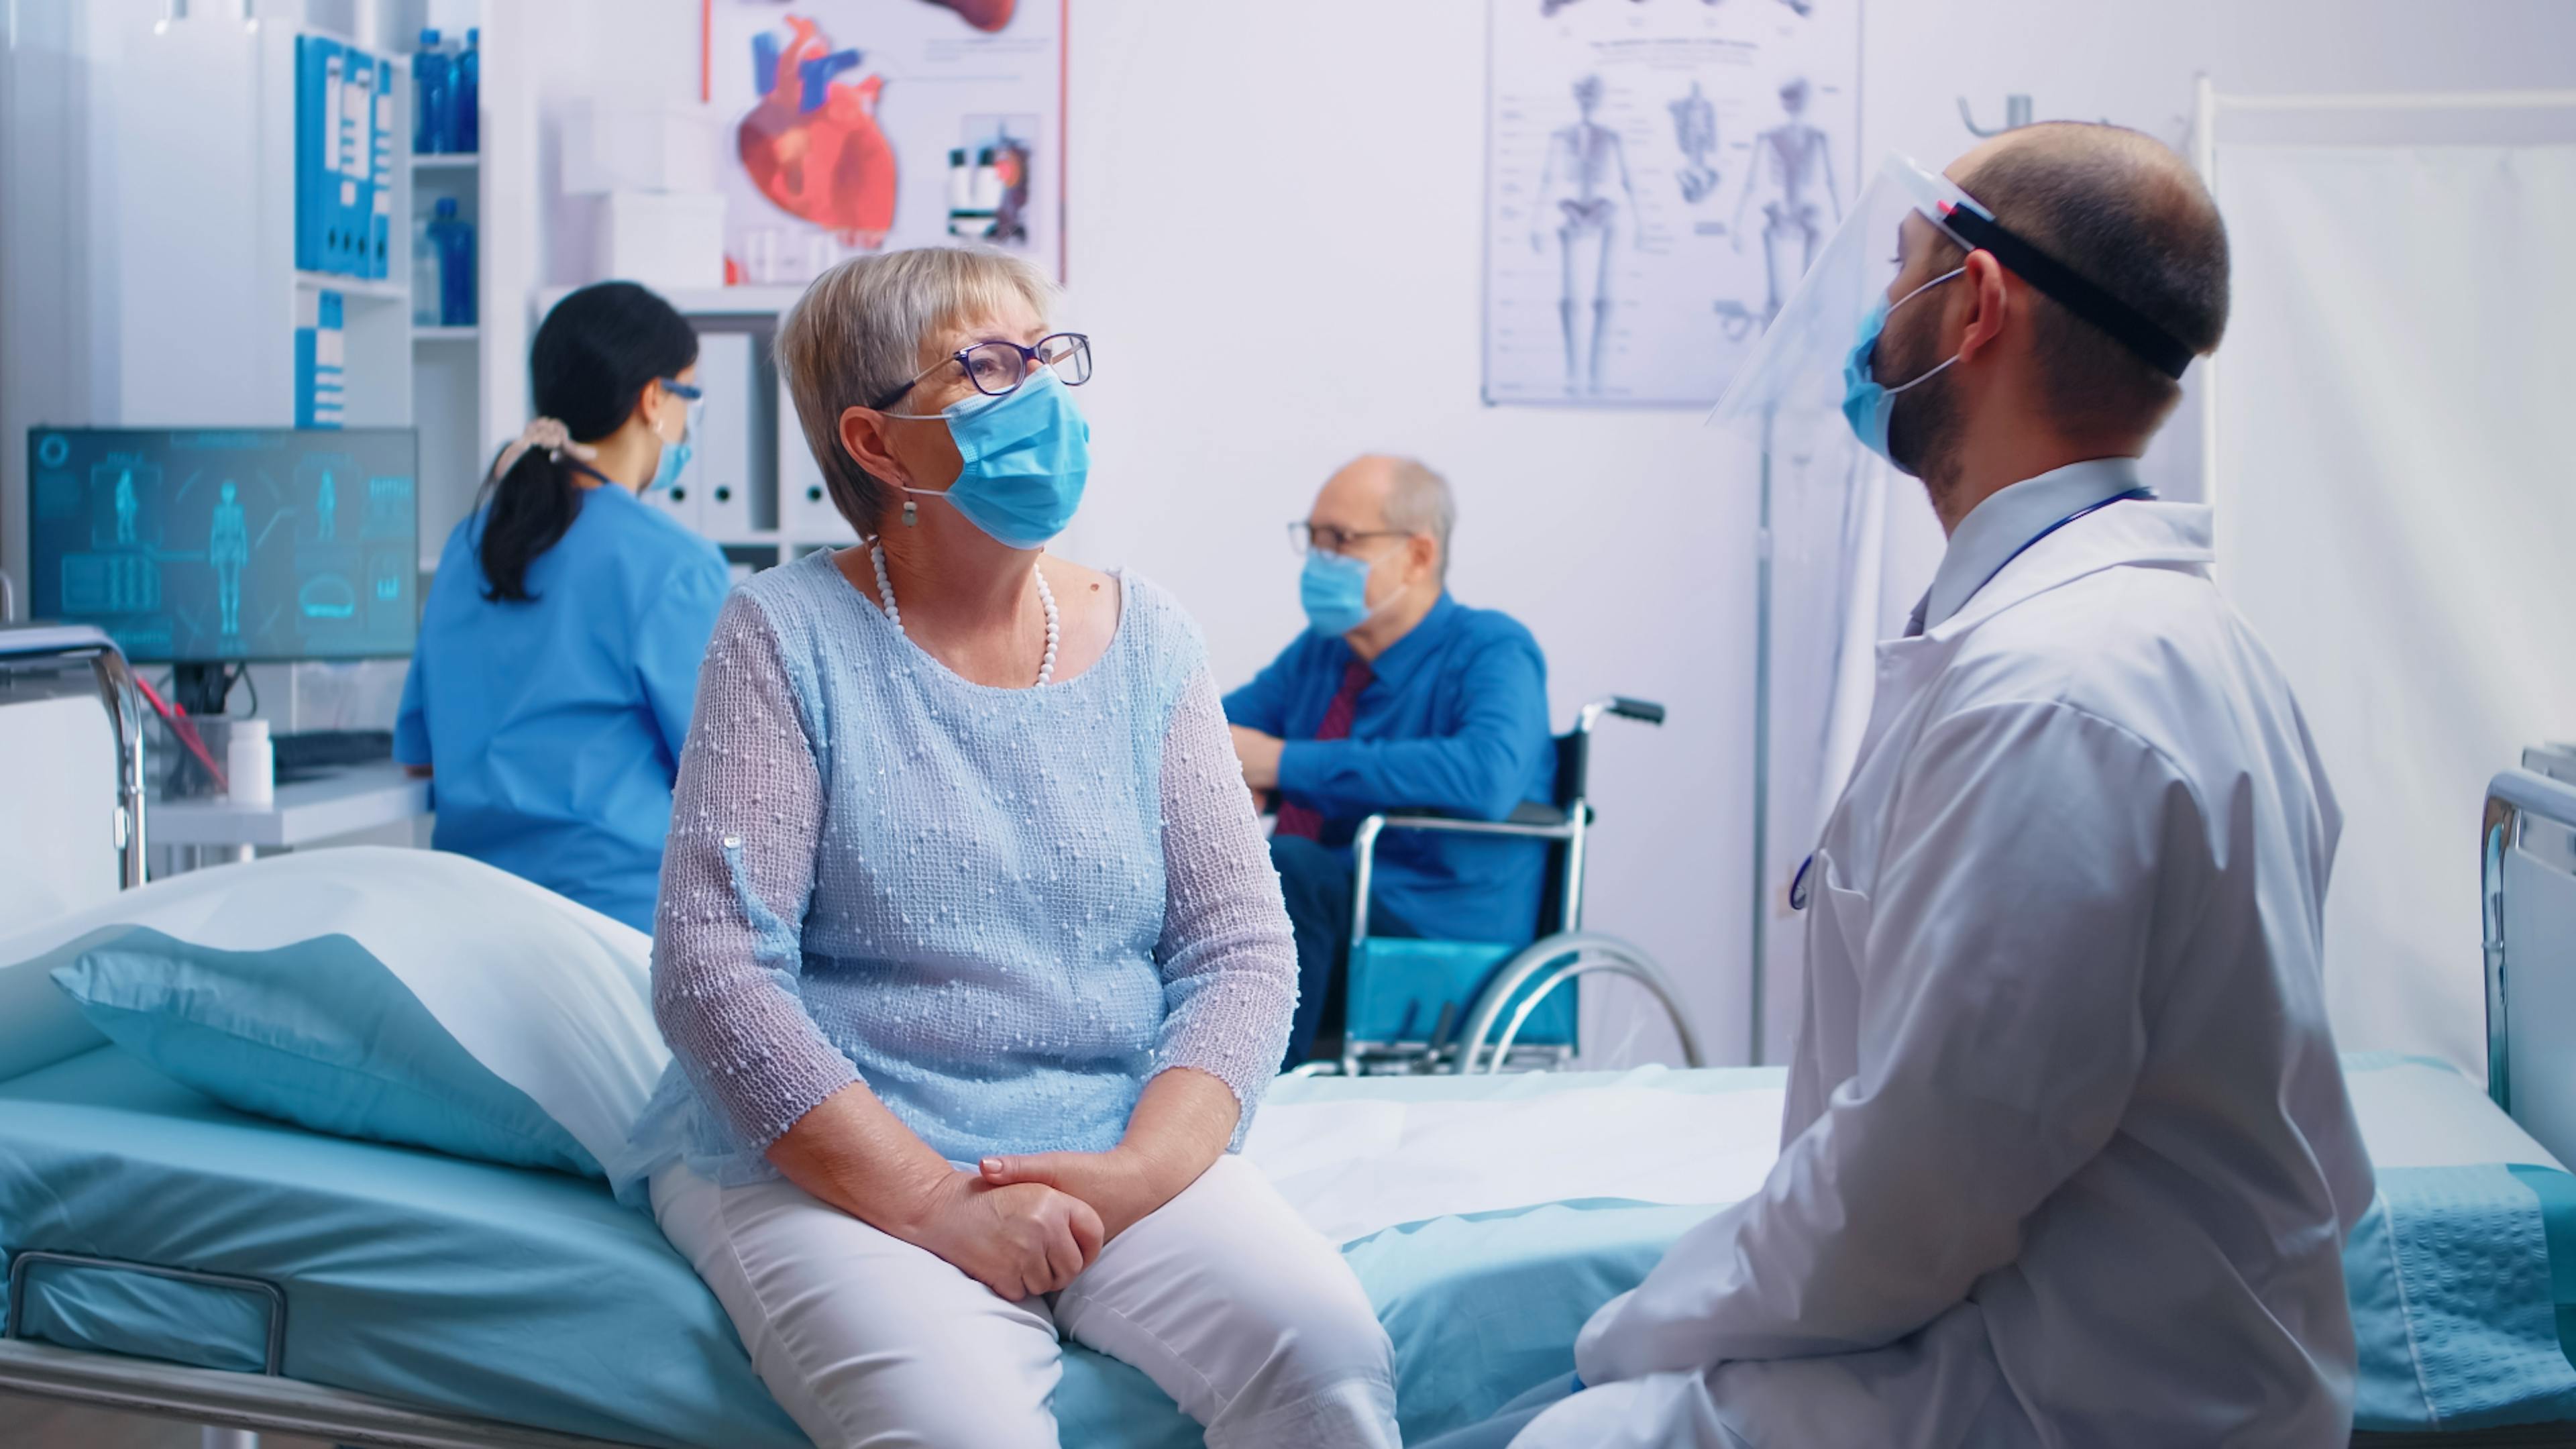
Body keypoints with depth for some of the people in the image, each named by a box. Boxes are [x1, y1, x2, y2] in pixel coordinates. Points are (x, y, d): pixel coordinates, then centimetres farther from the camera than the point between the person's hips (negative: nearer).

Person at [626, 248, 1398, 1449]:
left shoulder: (1144, 640, 8)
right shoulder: (792, 633, -3)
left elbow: (1242, 947, 5)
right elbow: (710, 969, -10)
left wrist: (1139, 1171, -12)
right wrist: (935, 1205, -17)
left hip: (1118, 1152, 4)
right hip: (827, 1166, -3)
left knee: (1326, 1351, -22)